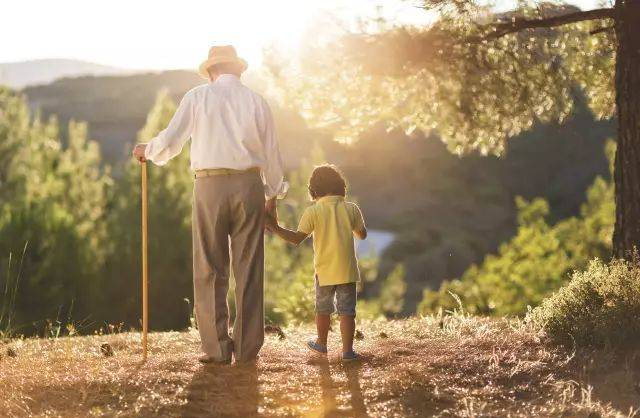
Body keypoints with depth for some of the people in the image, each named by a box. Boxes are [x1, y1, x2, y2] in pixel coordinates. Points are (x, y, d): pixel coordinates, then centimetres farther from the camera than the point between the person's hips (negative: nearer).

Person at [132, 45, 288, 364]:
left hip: (210, 186, -2)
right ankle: (247, 347, 7)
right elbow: (271, 153, 10)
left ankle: (217, 348, 3)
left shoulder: (197, 97, 2)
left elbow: (170, 141, -3)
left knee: (210, 270, 5)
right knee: (248, 269, 6)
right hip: (249, 185, 2)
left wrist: (147, 151, 18)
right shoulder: (256, 101, 8)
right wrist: (273, 192, 24)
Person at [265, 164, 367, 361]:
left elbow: (297, 238, -10)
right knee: (347, 310, 2)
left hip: (325, 271, -1)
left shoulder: (313, 211, -8)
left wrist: (275, 228, -4)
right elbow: (362, 234, 12)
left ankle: (321, 343, 33)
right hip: (348, 270, 1)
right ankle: (347, 350, -2)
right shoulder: (351, 208, -1)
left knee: (323, 308, 18)